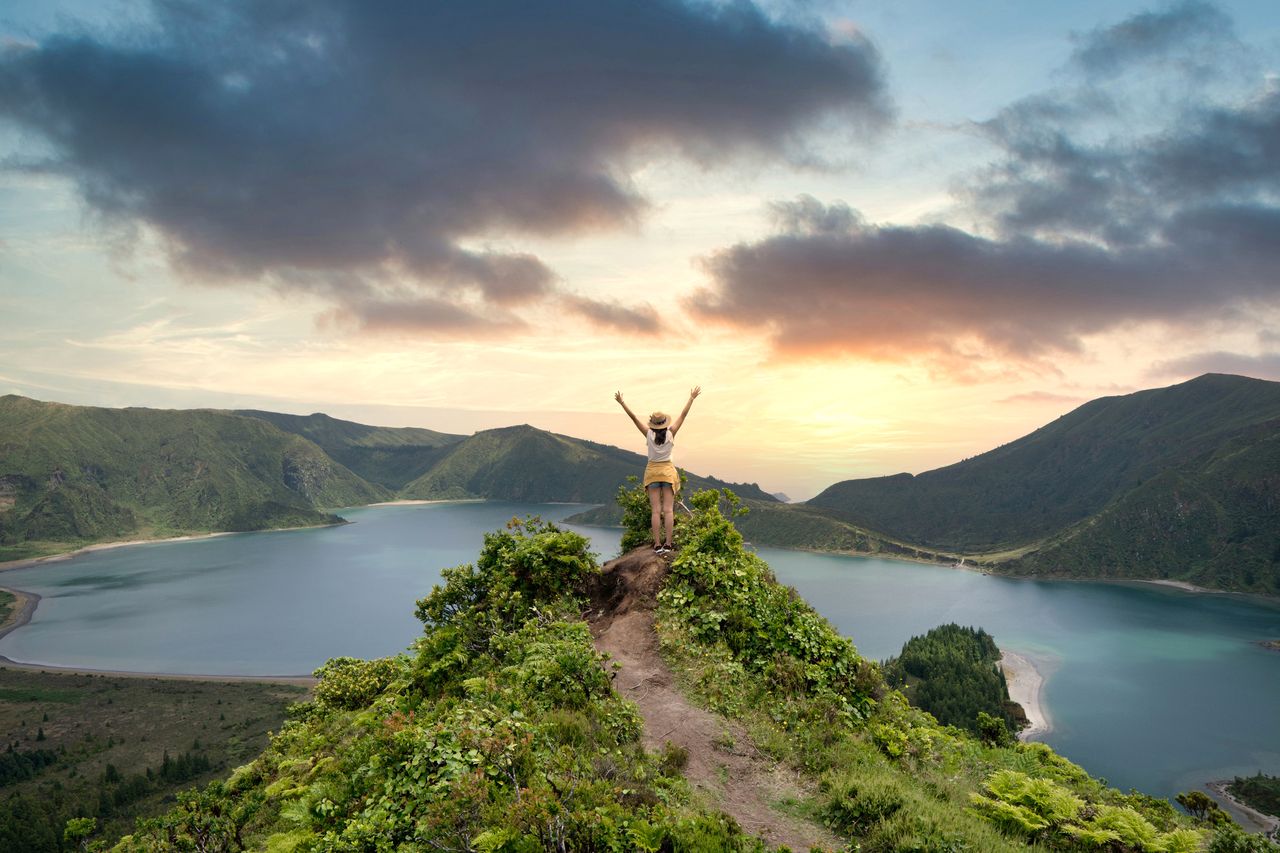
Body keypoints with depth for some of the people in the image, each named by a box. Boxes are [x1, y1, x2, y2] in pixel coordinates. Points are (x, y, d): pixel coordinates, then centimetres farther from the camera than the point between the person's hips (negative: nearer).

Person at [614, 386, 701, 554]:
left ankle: (657, 544, -5)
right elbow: (683, 415, -3)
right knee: (668, 510, -1)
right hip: (668, 471, 0)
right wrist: (692, 398, 4)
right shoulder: (671, 433, -7)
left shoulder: (649, 434, -8)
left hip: (652, 471, 0)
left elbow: (633, 417, -7)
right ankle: (668, 544, -4)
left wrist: (622, 402, -2)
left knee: (655, 510, -1)